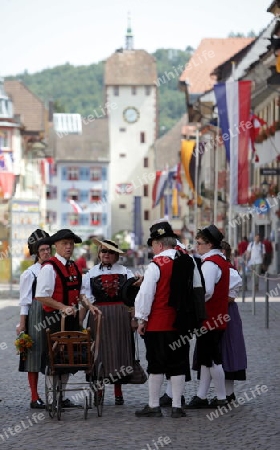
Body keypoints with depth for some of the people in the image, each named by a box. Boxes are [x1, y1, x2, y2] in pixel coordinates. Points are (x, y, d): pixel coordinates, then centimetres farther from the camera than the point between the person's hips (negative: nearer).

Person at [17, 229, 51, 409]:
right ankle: (35, 398, 3)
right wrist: (22, 325, -5)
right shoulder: (29, 273, -1)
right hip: (36, 314, -4)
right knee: (35, 354, -1)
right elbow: (25, 301, -2)